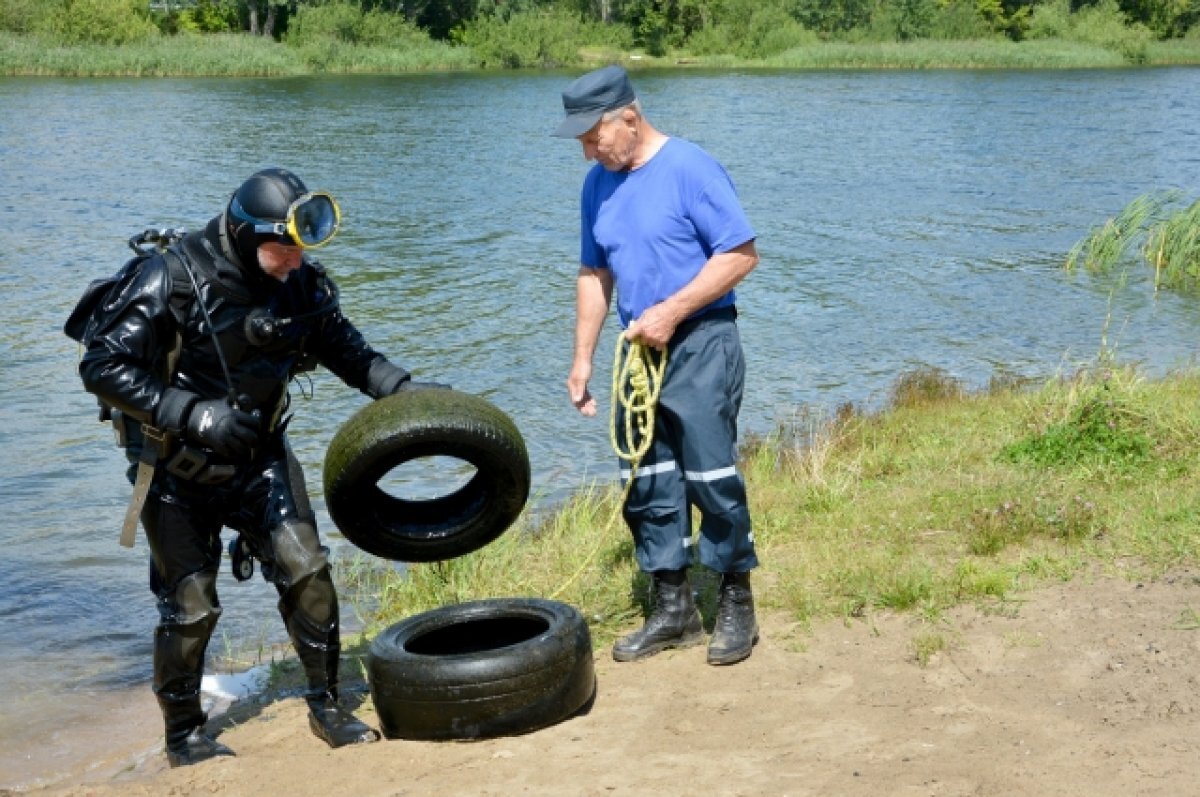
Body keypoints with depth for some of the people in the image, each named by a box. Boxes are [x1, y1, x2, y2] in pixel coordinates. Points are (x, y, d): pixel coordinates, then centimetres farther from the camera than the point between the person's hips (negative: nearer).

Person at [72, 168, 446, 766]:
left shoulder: (298, 281, -7)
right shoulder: (173, 279, -24)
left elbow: (344, 348, 9)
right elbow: (102, 367, -24)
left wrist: (406, 390, -4)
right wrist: (192, 414, -32)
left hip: (259, 452, 4)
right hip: (178, 469, -4)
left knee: (305, 568, -7)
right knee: (190, 605, 2)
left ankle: (327, 705, 10)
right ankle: (184, 735, 22)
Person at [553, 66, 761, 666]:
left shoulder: (689, 168, -12)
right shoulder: (599, 183, 9)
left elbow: (741, 254, -14)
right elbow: (594, 274, 17)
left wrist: (670, 312, -18)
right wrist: (582, 358, 13)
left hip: (700, 345, -7)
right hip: (641, 351, 7)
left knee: (711, 479, -6)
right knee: (647, 486, 9)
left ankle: (736, 606, 8)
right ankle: (672, 611, 20)